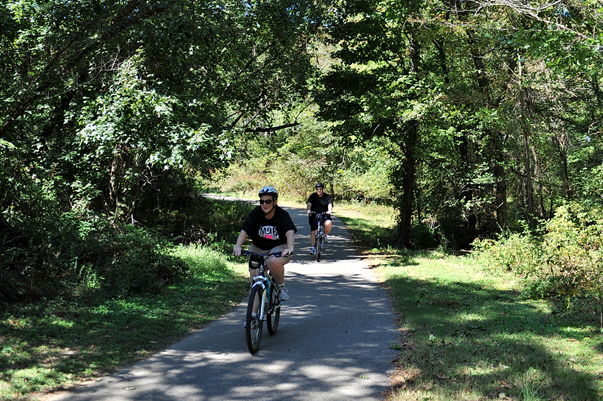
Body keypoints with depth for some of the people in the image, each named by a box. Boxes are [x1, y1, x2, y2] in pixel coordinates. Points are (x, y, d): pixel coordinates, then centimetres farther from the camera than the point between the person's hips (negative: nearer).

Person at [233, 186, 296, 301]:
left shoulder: (282, 215, -14)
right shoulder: (255, 214, -9)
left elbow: (290, 232, -29)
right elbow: (244, 231, -20)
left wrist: (290, 248, -50)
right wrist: (237, 246, -40)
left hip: (279, 247, -2)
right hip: (258, 249, 2)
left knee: (274, 262, -36)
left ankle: (281, 287, -8)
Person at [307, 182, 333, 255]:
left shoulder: (327, 197, -1)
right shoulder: (313, 196, 0)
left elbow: (330, 204, -18)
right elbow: (309, 203, -16)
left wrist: (330, 210, -41)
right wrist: (309, 209, -38)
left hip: (324, 214, -1)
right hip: (314, 215, 1)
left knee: (329, 223, -31)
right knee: (313, 231, -8)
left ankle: (325, 235, -3)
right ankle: (312, 247, -4)